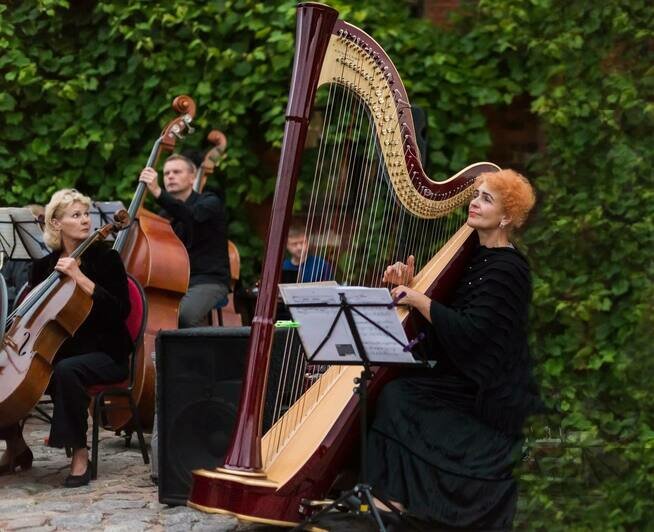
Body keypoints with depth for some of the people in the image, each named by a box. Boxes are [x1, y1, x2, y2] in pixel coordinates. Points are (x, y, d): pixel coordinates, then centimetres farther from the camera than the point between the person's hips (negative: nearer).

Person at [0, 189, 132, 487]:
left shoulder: (106, 258, -5)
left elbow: (120, 311, -16)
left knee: (67, 370, -37)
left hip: (104, 353, -5)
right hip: (55, 350, 5)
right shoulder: (44, 266, 9)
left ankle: (80, 454, -26)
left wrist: (80, 277, -22)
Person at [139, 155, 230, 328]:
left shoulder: (210, 202, -1)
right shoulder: (165, 214, 17)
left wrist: (157, 192, -37)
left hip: (209, 281, -5)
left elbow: (191, 216, -25)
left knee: (185, 313, -35)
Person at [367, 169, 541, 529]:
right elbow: (441, 311, 14)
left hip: (486, 395, -9)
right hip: (465, 380, 9)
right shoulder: (477, 257, 12)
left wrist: (418, 299, -19)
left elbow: (469, 331, -24)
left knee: (397, 398, -18)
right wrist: (407, 286, -2)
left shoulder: (507, 269, -16)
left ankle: (400, 498, -10)